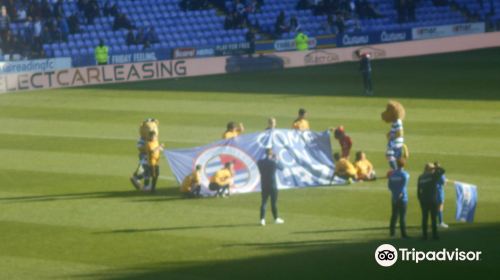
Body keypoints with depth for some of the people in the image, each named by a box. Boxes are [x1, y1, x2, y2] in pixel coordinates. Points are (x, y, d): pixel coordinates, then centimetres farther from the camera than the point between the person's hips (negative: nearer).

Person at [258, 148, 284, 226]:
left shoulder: (260, 162, -2)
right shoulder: (273, 162, -12)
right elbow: (280, 167, 4)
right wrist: (276, 160, 20)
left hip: (264, 185, 3)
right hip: (272, 185, -3)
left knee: (263, 202, 4)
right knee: (274, 202, 7)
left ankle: (262, 219, -7)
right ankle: (276, 219, 17)